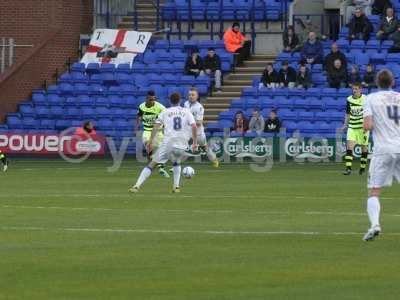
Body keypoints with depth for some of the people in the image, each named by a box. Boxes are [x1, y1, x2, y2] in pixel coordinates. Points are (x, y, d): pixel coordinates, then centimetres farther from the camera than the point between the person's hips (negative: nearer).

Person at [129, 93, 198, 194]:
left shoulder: (165, 112, 11)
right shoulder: (186, 112, 13)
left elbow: (156, 126, 1)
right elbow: (194, 126, 1)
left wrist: (151, 141, 0)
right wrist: (195, 142, 5)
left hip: (168, 143, -2)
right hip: (182, 145, 2)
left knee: (152, 164, 1)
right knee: (177, 163, 32)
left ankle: (137, 186, -12)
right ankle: (176, 186, 17)